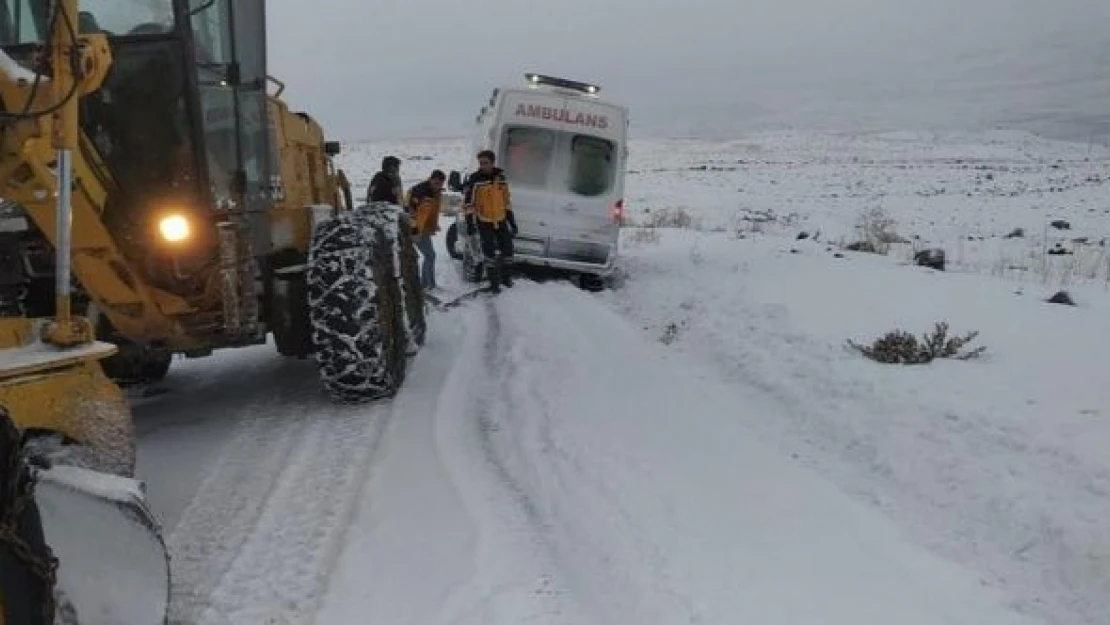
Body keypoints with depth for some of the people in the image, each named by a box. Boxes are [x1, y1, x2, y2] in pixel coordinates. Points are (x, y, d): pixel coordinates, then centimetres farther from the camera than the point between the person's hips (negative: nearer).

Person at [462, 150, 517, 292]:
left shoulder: (501, 177, 0)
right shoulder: (474, 180, -13)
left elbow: (506, 200, 9)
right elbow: (468, 203, -11)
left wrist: (512, 220, 10)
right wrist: (470, 222, -16)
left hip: (501, 220, 4)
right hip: (484, 222, -4)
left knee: (507, 248, 12)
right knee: (489, 252, -2)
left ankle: (505, 276, 33)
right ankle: (494, 282, 11)